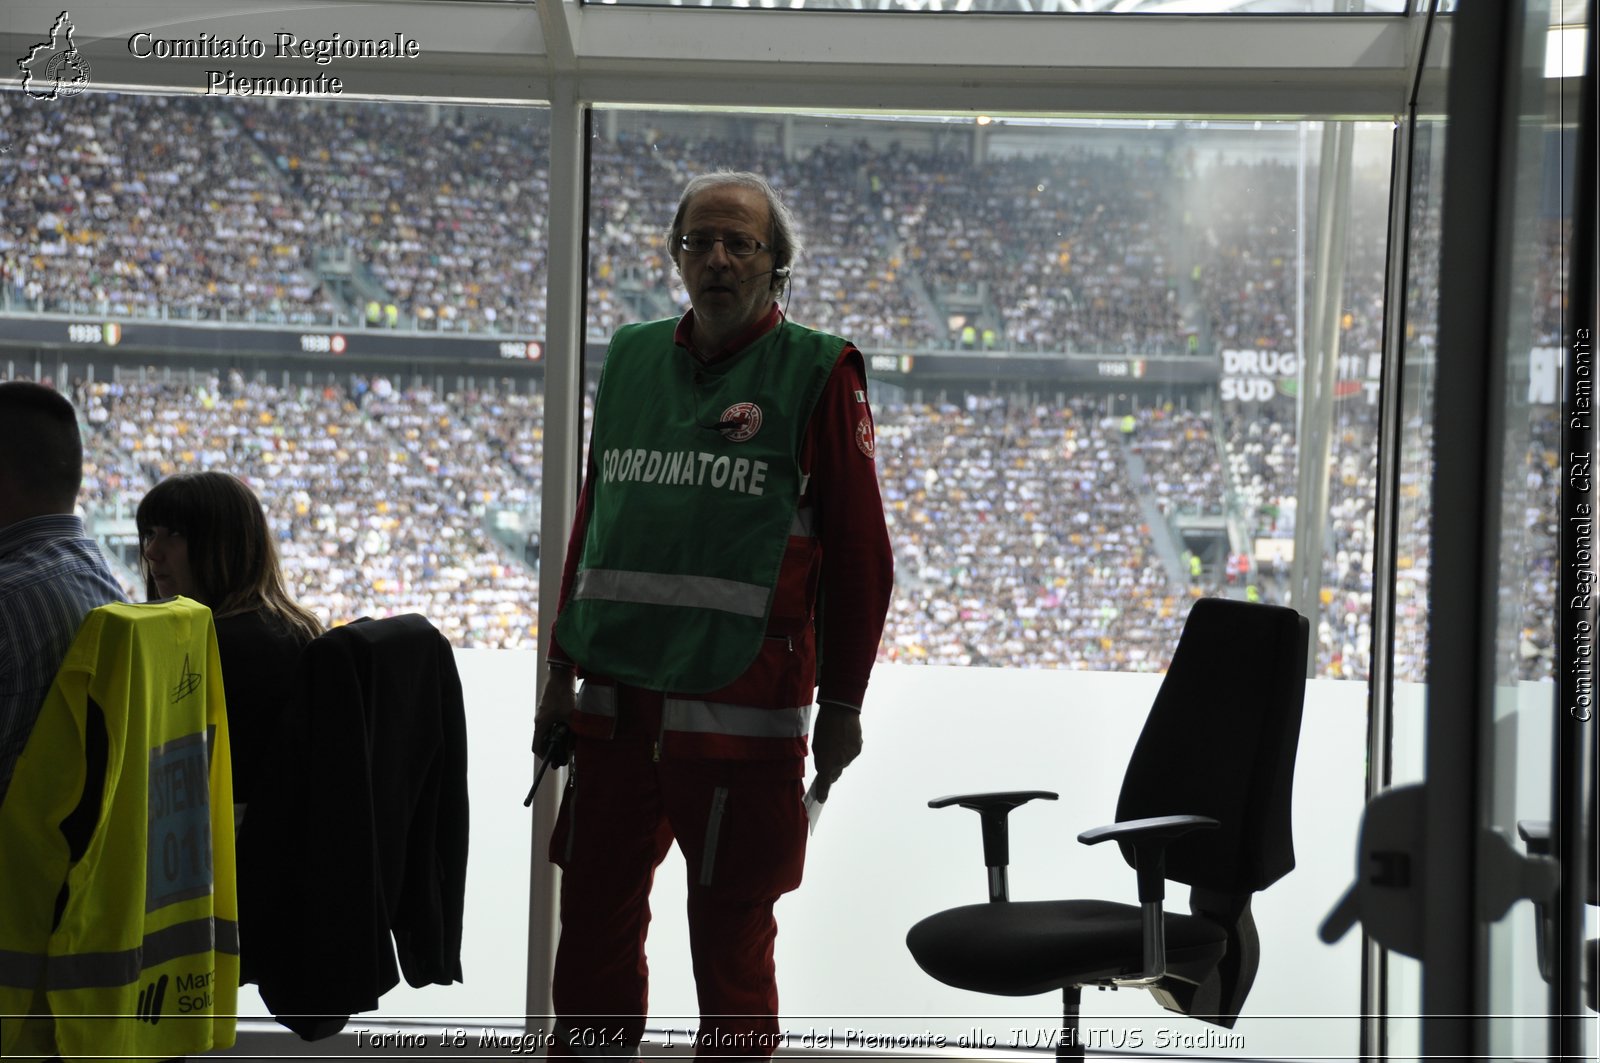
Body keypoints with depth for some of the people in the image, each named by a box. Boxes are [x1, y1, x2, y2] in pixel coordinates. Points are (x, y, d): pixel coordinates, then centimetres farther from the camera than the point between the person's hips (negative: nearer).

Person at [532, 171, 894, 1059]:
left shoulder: (818, 374, -2)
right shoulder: (631, 359, 12)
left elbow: (858, 549, -2)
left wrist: (841, 702, -3)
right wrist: (561, 667, 17)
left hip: (740, 706, -5)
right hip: (614, 692, 5)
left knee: (731, 925, 4)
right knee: (594, 911, 11)